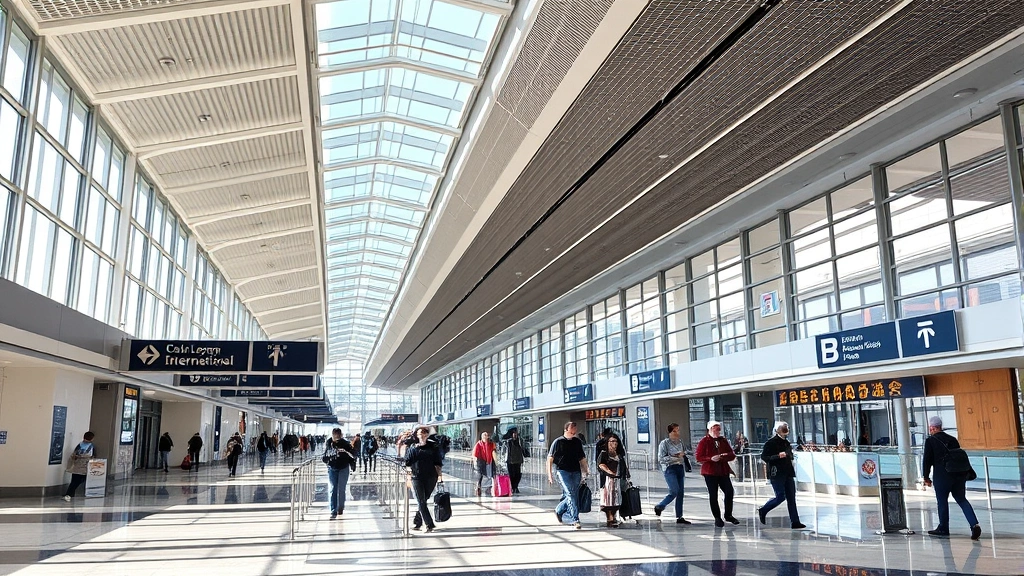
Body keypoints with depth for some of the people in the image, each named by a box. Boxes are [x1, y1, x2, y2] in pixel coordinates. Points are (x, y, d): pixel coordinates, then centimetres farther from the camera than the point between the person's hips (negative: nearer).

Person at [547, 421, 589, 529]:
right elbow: (550, 459, 0)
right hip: (563, 471, -5)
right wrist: (550, 474, -6)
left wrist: (585, 471, 13)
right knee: (571, 495, -15)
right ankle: (575, 520, -14)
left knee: (574, 495, 7)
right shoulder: (558, 442, -1)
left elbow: (582, 458, 21)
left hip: (576, 472, 5)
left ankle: (559, 511, 32)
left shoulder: (578, 442, 13)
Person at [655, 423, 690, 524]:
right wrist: (675, 457, -15)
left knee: (680, 493, 4)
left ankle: (679, 517, 10)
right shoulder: (664, 443, -7)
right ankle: (659, 507, 6)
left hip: (680, 468, 6)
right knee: (675, 491, -16)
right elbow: (661, 458, -12)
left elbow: (685, 451, 28)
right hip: (670, 469, -6)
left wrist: (683, 454, 6)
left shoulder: (680, 441, 11)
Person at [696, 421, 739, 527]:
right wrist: (711, 459, -22)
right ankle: (717, 518, 12)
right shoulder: (704, 442, -2)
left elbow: (732, 455, 8)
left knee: (729, 492, -1)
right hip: (710, 472, -4)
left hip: (723, 471, 4)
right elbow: (699, 458, -7)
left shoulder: (724, 441, 11)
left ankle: (728, 515, 18)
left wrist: (724, 456, -13)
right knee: (713, 495, 1)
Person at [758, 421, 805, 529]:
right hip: (777, 474, -7)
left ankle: (795, 522, 6)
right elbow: (763, 457, -14)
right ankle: (762, 511, 14)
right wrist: (778, 456, -23)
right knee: (780, 497, -7)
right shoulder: (771, 442, -9)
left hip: (788, 473, 7)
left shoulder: (786, 442, 15)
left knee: (791, 497, 3)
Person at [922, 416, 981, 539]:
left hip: (942, 476, -5)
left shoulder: (930, 441, -3)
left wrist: (926, 477, 3)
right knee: (962, 500, 12)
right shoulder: (952, 439, 13)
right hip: (959, 474, 5)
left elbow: (927, 460, -5)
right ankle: (975, 524, -3)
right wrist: (963, 475, 23)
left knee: (942, 501, 7)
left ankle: (943, 528, 15)